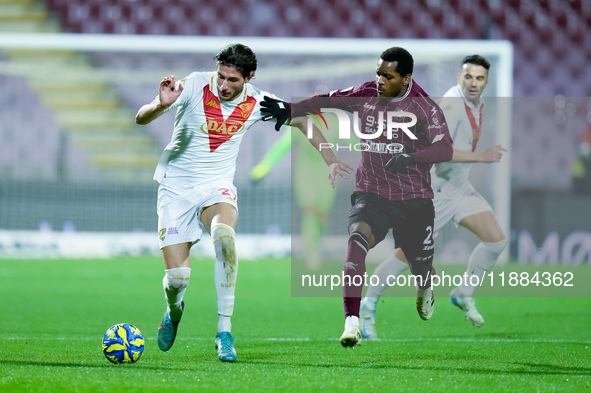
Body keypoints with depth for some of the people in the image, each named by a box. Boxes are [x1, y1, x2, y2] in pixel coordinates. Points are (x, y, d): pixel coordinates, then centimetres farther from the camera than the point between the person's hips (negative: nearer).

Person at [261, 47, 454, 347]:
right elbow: (327, 100, 10)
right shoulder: (366, 95, 1)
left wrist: (412, 158, -30)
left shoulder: (423, 107, -7)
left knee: (422, 269, 9)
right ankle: (352, 322, -35)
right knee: (358, 238, -30)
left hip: (414, 200, -1)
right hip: (371, 195, 1)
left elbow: (445, 149, -13)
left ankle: (425, 289, 52)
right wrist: (289, 109, -1)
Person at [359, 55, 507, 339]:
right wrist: (481, 156, -33)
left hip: (459, 188, 8)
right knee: (408, 254, -3)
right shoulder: (451, 105, -24)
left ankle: (464, 294, 17)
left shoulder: (478, 103, 5)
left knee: (496, 240, -2)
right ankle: (369, 305, 15)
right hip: (432, 191, -8)